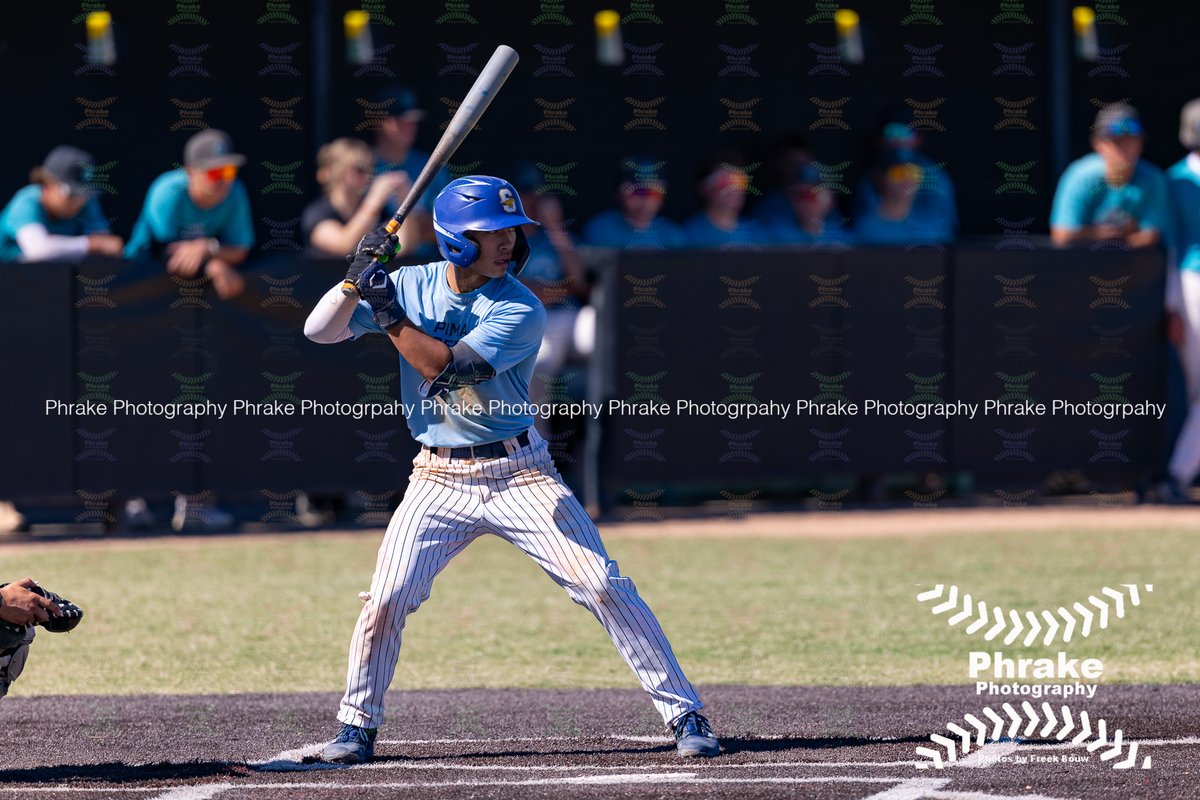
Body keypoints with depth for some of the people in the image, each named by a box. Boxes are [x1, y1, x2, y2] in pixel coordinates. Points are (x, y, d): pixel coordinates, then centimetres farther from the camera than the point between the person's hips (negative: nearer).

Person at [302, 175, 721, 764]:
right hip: (439, 482, 2)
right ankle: (357, 725, 12)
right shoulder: (413, 286, -1)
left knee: (603, 586, -10)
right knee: (386, 599, -9)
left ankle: (683, 714, -4)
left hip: (519, 473, -2)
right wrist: (359, 277, -19)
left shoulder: (520, 311, -13)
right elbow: (319, 331, -4)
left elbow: (449, 367, -25)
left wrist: (390, 314, -24)